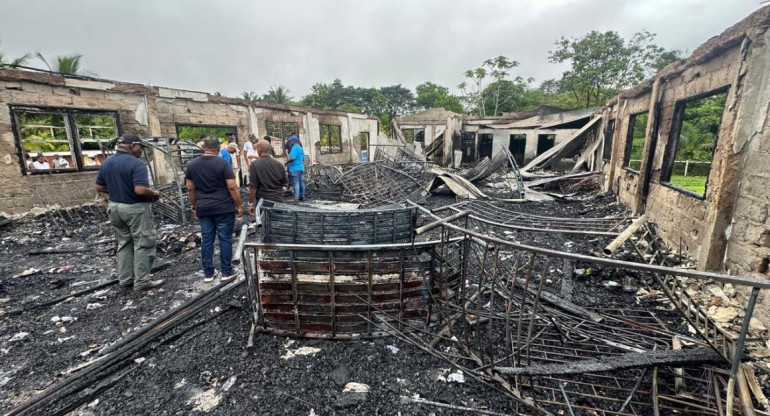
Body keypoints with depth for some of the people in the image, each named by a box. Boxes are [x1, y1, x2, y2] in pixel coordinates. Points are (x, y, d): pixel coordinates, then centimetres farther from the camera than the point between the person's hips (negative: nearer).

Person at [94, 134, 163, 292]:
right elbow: (140, 190, -29)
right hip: (136, 208, -8)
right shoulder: (136, 163, -19)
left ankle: (125, 279, 23)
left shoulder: (106, 163, 7)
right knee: (143, 244, 1)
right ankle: (142, 282, 4)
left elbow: (99, 187, 11)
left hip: (115, 207, 8)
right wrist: (155, 193, -11)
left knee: (124, 243, 17)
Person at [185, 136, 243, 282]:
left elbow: (190, 189, 9)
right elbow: (232, 187, -12)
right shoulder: (223, 163, -10)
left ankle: (208, 273, 19)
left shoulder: (192, 164, 5)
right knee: (225, 239, 4)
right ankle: (227, 272, 12)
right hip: (224, 208, -4)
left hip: (203, 209, 5)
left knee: (206, 240, 10)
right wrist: (239, 206, -4)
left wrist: (195, 207, 19)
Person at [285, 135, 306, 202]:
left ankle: (296, 197, -9)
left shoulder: (294, 147, -14)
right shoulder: (300, 148, 16)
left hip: (295, 168, -9)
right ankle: (302, 196, 16)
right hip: (301, 167, 9)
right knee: (301, 182, 11)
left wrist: (286, 163, -9)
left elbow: (292, 158, -23)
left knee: (296, 183, -9)